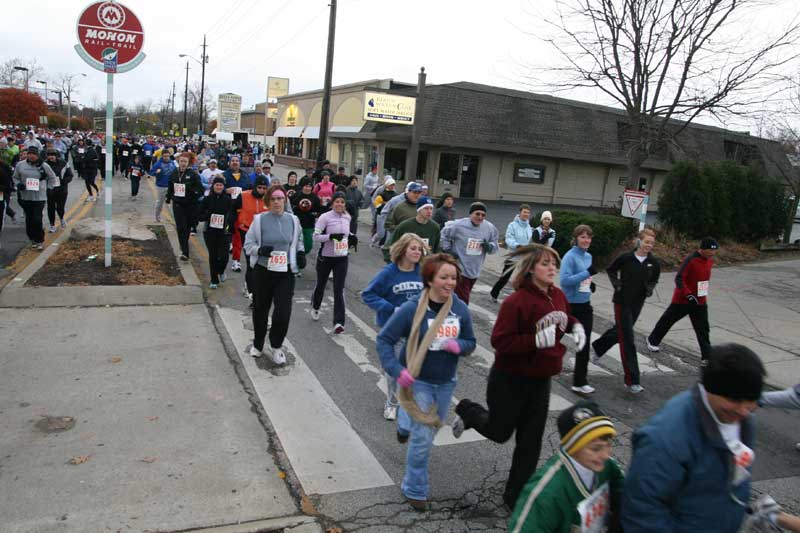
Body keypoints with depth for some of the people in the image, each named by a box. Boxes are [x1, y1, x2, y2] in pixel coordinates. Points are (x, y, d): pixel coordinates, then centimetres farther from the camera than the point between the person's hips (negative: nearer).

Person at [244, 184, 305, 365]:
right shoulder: (259, 219, -6)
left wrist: (300, 252, 1)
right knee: (260, 311, 14)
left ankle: (276, 346, 20)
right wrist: (260, 250, -22)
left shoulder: (292, 220, 2)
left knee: (283, 313, -7)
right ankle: (258, 344, 40)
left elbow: (298, 241, 20)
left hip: (285, 273, 1)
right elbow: (248, 244, -2)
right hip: (263, 271, -1)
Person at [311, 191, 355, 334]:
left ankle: (338, 322, -8)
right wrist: (331, 236, -28)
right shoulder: (325, 217, -11)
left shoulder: (347, 217, 5)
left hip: (341, 259, 3)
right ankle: (315, 307, 47)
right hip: (325, 258, -2)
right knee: (321, 285, 16)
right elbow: (316, 236, -15)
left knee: (339, 290, -6)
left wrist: (351, 237, 5)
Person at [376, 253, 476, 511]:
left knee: (430, 431, 21)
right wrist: (397, 370, -25)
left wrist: (459, 346, -19)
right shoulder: (412, 309, -19)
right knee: (423, 435, -4)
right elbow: (384, 339, -14)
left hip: (445, 383, 5)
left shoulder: (460, 309, -7)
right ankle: (415, 489, 14)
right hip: (417, 381, -5)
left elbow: (471, 342, 5)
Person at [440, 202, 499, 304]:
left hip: (474, 272, 5)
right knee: (462, 300, -11)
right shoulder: (459, 225, -13)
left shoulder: (490, 228, -1)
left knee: (463, 297, 20)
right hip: (459, 270, -5)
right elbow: (444, 235, 2)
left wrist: (489, 246, -15)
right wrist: (448, 249, -5)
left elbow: (495, 247, 7)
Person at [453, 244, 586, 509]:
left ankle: (515, 495, 31)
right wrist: (537, 340, -34)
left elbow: (564, 317, 21)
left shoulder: (558, 295, -1)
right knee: (500, 432, 14)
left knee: (531, 442, 13)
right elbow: (500, 341, -27)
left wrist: (575, 326, 0)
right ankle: (467, 410, 44)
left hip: (540, 380, 7)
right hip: (510, 380, -6)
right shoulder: (516, 302, -25)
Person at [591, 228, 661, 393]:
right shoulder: (626, 258, -12)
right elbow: (610, 270, 5)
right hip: (622, 301, -5)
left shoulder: (653, 263, -3)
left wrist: (650, 289, -5)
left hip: (638, 303, 5)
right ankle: (632, 381, -5)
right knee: (627, 340, -7)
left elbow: (654, 280, 14)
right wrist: (616, 284, -8)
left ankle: (597, 346, 52)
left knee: (620, 331, 22)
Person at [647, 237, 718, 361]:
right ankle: (652, 340, 29)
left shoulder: (710, 260, 3)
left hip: (700, 302, 6)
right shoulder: (690, 260, -22)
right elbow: (679, 279, -23)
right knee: (667, 320, 10)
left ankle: (707, 354, 9)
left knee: (703, 328, 4)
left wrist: (704, 295, 20)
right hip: (682, 300, -6)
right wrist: (688, 294, -29)